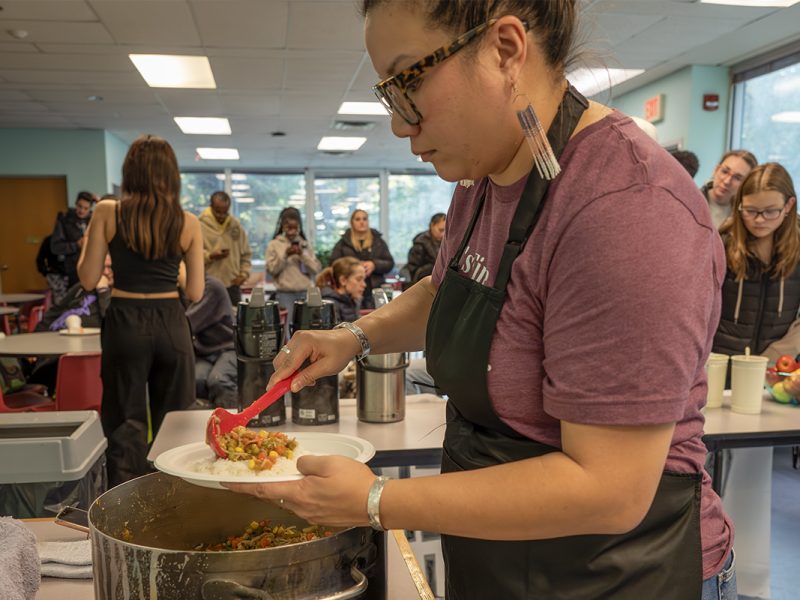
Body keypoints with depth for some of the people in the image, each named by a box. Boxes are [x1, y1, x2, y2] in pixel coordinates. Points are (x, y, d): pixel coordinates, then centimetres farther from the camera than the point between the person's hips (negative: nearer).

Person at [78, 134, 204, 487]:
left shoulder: (108, 213, -5)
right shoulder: (188, 223, -2)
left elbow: (89, 280, -2)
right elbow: (195, 293, -1)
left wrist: (87, 241, 15)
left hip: (124, 324, 0)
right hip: (171, 324, 1)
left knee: (126, 424, 10)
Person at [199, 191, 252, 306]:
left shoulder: (236, 225, 10)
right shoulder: (201, 225, -5)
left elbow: (246, 253, 15)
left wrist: (244, 273, 3)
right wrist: (210, 256, -22)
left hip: (233, 284, 4)